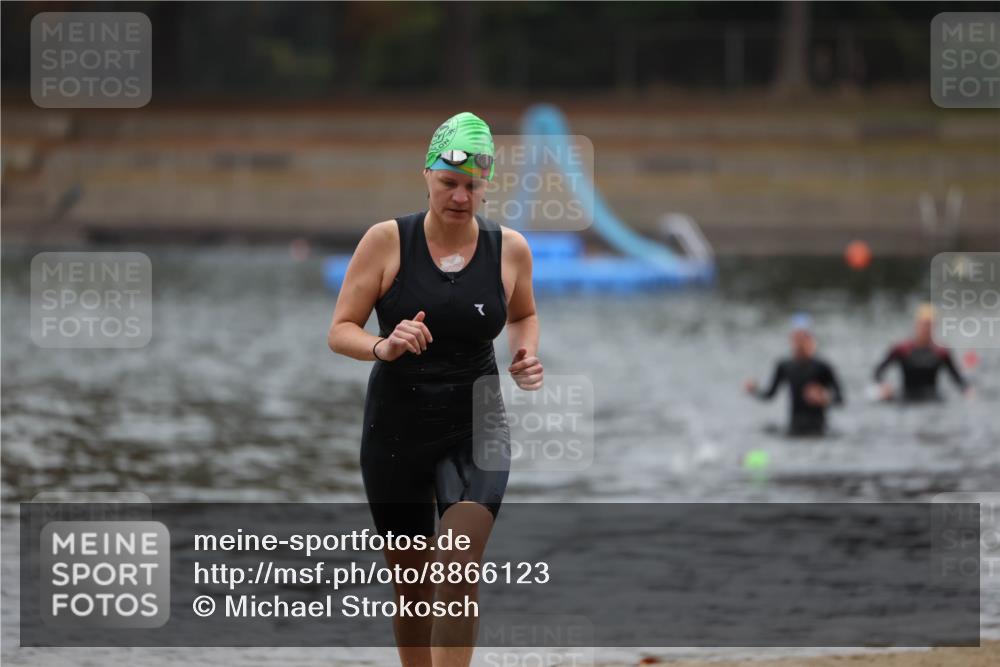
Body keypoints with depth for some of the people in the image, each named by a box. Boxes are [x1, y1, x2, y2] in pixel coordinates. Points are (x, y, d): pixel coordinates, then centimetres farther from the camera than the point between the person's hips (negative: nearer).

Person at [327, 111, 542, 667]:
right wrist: (383, 347, -25)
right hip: (396, 428, 0)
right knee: (411, 583, 10)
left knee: (459, 575, -20)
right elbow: (340, 331, -4)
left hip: (475, 429, 0)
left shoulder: (509, 249, -1)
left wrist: (526, 353, -2)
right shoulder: (388, 241, -6)